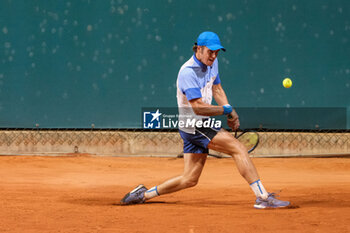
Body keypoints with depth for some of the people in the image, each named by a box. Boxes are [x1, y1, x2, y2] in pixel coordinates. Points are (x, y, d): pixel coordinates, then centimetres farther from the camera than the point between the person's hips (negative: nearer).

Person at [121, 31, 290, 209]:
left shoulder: (212, 64, 8)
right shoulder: (188, 72, -21)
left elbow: (217, 89, 21)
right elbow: (198, 107, -26)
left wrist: (230, 113, 6)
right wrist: (226, 110, -20)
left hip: (202, 124, 9)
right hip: (194, 126, -9)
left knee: (189, 179, 11)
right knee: (238, 148, -17)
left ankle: (144, 194, 22)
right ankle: (263, 197, -18)